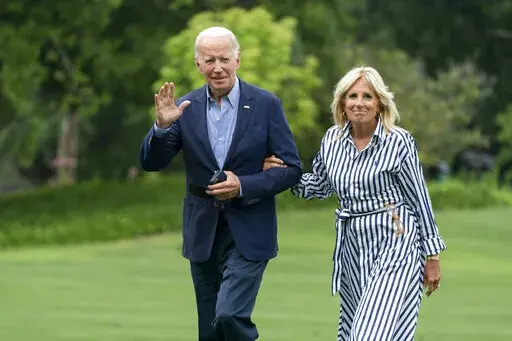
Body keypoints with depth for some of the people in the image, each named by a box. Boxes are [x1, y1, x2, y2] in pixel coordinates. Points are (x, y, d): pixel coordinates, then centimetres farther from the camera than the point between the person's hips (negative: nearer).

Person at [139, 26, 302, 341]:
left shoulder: (266, 105, -5)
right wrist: (162, 125, -19)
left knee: (230, 316, -20)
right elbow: (151, 162, 0)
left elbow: (292, 169, -4)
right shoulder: (186, 108, 2)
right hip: (203, 233, 4)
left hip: (249, 233, -4)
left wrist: (243, 186, -17)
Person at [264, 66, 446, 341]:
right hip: (352, 250, 6)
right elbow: (321, 186, 21)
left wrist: (432, 258, -1)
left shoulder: (398, 142, -8)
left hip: (395, 246, -6)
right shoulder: (332, 139, 5)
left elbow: (419, 199, -3)